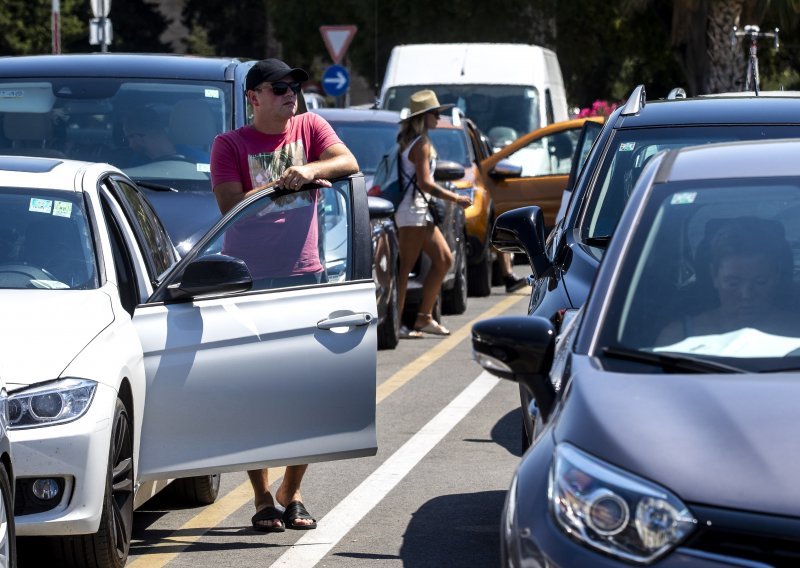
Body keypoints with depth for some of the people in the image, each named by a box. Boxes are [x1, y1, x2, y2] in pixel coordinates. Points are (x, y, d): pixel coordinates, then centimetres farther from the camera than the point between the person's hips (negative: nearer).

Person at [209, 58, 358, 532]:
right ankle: (263, 499, 5)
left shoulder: (310, 127, 10)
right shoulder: (231, 145, 1)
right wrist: (282, 187, -20)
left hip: (305, 276, 3)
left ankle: (292, 494, 14)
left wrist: (309, 171, -24)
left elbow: (348, 163, -7)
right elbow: (230, 205, -11)